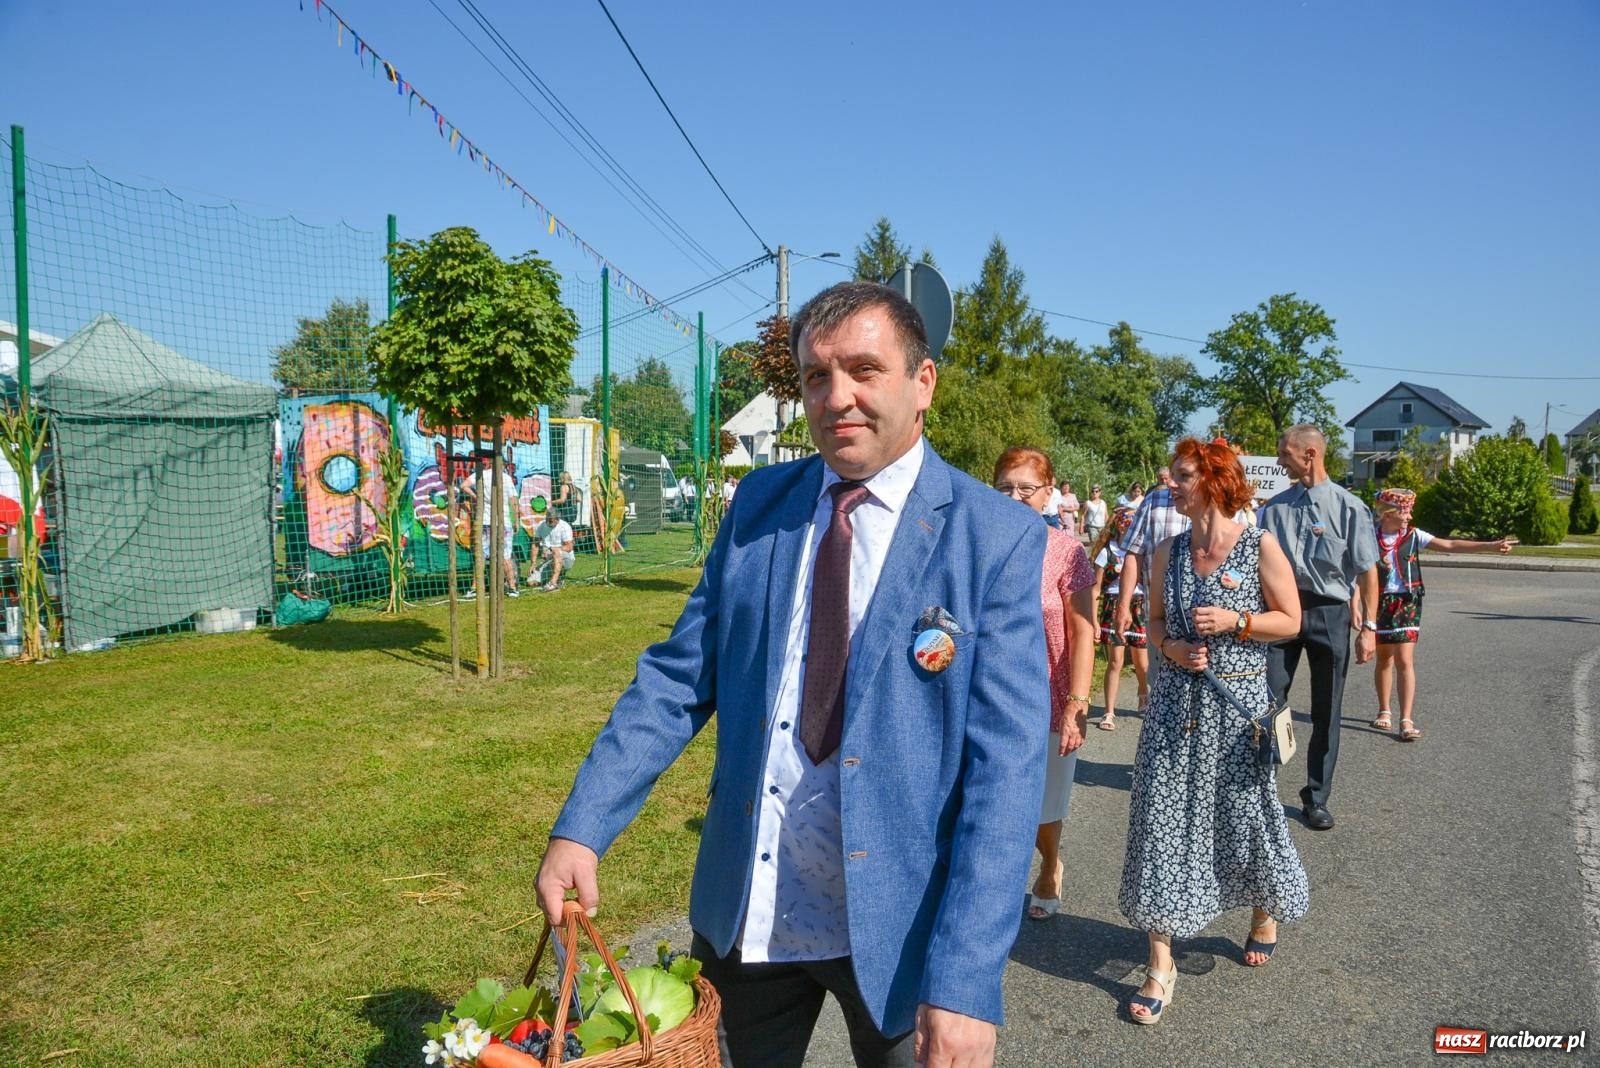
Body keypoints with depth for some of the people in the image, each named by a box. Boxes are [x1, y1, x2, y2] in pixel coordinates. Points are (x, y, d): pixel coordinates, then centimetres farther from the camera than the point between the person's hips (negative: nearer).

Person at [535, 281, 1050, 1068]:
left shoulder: (997, 538, -12)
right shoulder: (759, 503, 0)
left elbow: (1005, 766, -16)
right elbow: (677, 678, 1)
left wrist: (965, 980, -21)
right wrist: (581, 827, -8)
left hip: (895, 922, -3)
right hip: (746, 913, 4)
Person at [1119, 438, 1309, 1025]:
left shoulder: (1260, 546, -7)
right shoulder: (1169, 551, 3)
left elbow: (1290, 620, -2)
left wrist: (1234, 621, -17)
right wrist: (1171, 646, -7)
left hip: (1237, 700, -3)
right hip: (1176, 699, 3)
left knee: (1245, 812, 11)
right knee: (1161, 817, -1)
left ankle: (1265, 911, 44)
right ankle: (1160, 964, 8)